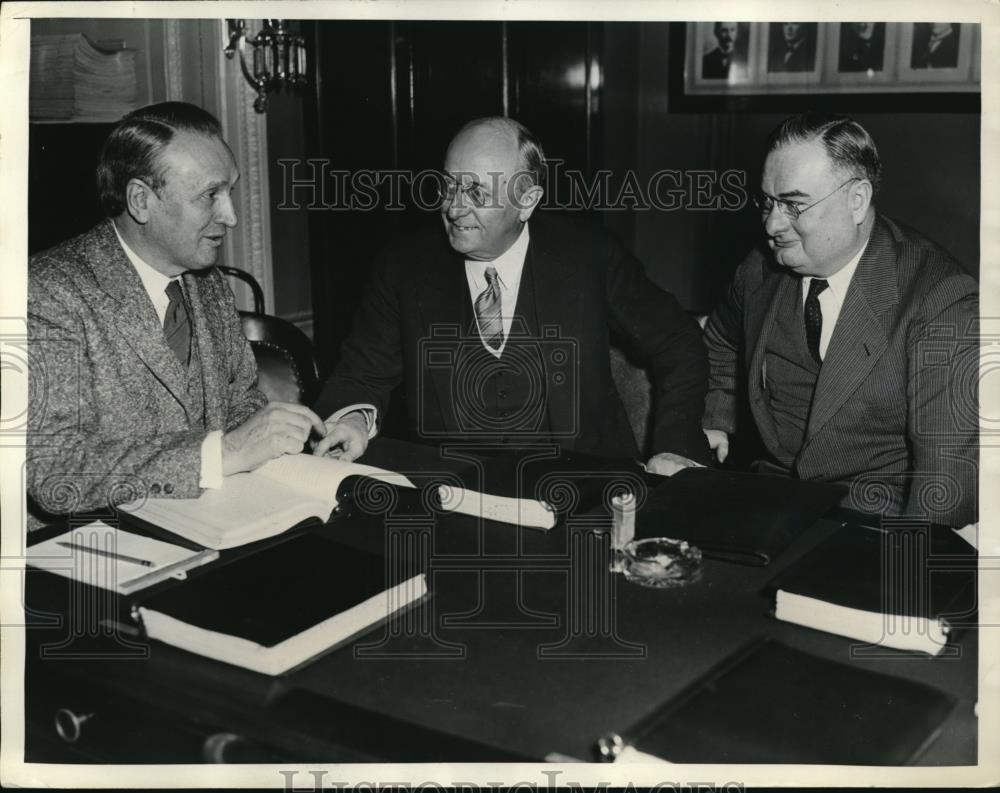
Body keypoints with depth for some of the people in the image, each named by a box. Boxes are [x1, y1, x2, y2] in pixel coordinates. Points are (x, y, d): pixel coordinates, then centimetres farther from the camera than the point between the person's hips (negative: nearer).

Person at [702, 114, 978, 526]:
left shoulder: (942, 301, -16)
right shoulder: (760, 272, 2)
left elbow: (951, 472, -20)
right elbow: (721, 347, 25)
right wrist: (714, 420, 10)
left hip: (882, 524, -4)